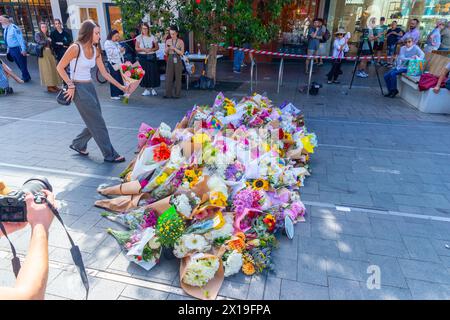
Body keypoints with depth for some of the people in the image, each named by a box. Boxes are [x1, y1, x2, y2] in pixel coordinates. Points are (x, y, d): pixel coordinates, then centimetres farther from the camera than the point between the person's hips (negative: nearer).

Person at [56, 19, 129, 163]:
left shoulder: (95, 50, 6)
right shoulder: (75, 48, -14)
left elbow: (104, 73, 8)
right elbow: (60, 67, -9)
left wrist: (120, 86, 4)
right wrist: (70, 85, -13)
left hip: (90, 87, 7)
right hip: (79, 88, -7)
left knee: (94, 123, 10)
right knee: (98, 123, -6)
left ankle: (78, 145, 33)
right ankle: (110, 155, 2)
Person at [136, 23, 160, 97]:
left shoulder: (152, 37, 4)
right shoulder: (139, 37, 5)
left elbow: (157, 47, 5)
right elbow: (136, 48, 2)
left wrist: (151, 49, -12)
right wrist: (144, 49, -14)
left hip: (151, 57, 0)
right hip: (142, 57, 0)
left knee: (153, 72, -4)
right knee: (144, 73, -1)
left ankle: (153, 88, 7)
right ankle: (147, 89, 8)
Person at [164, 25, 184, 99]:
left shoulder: (180, 42, -1)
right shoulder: (168, 41, 8)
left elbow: (182, 53, -5)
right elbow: (166, 53, 10)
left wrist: (174, 48, -14)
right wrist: (167, 48, -10)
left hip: (177, 60, -3)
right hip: (170, 60, 3)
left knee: (178, 77, 0)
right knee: (168, 76, -2)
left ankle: (177, 94, 7)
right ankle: (168, 94, 2)